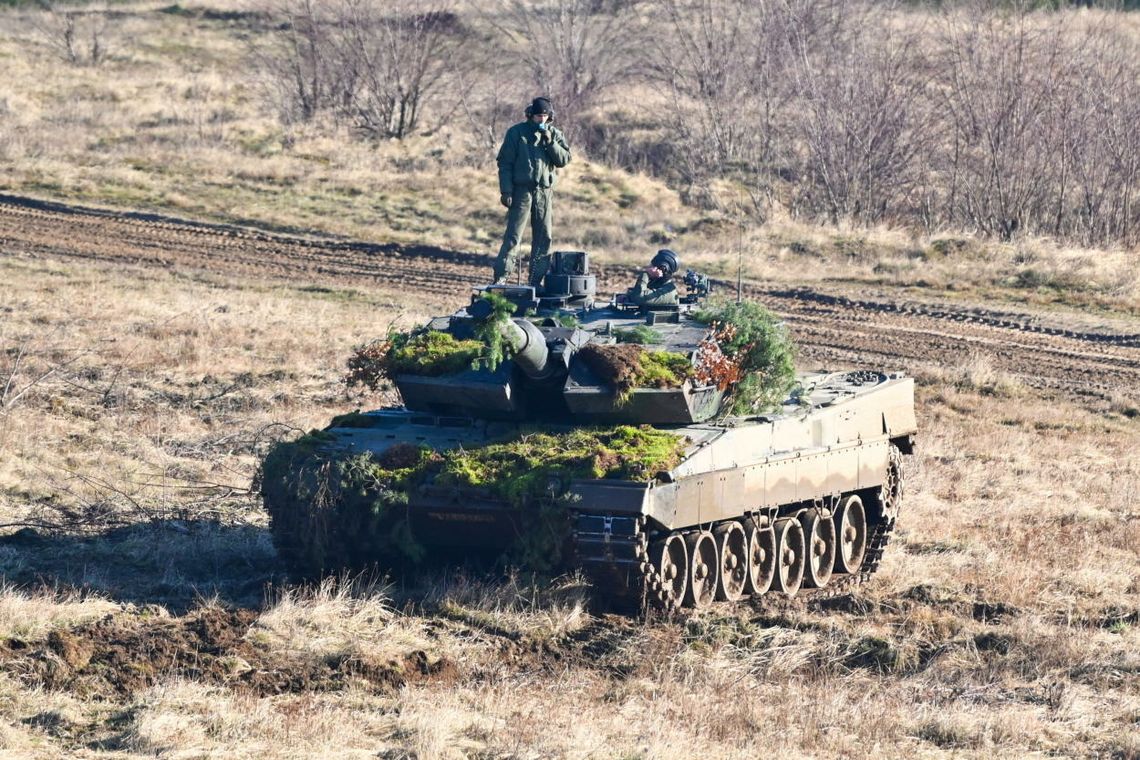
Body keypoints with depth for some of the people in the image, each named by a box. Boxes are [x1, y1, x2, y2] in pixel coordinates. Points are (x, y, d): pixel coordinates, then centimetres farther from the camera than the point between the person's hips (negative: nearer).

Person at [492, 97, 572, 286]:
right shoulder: (517, 133, -1)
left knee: (543, 237, 6)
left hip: (544, 191, 4)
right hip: (522, 190, -4)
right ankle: (501, 277, -10)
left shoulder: (555, 134, 9)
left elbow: (564, 160, 1)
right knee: (513, 236, -9)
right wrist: (506, 191, -10)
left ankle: (537, 280, 13)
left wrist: (550, 142, -13)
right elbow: (505, 162, -3)